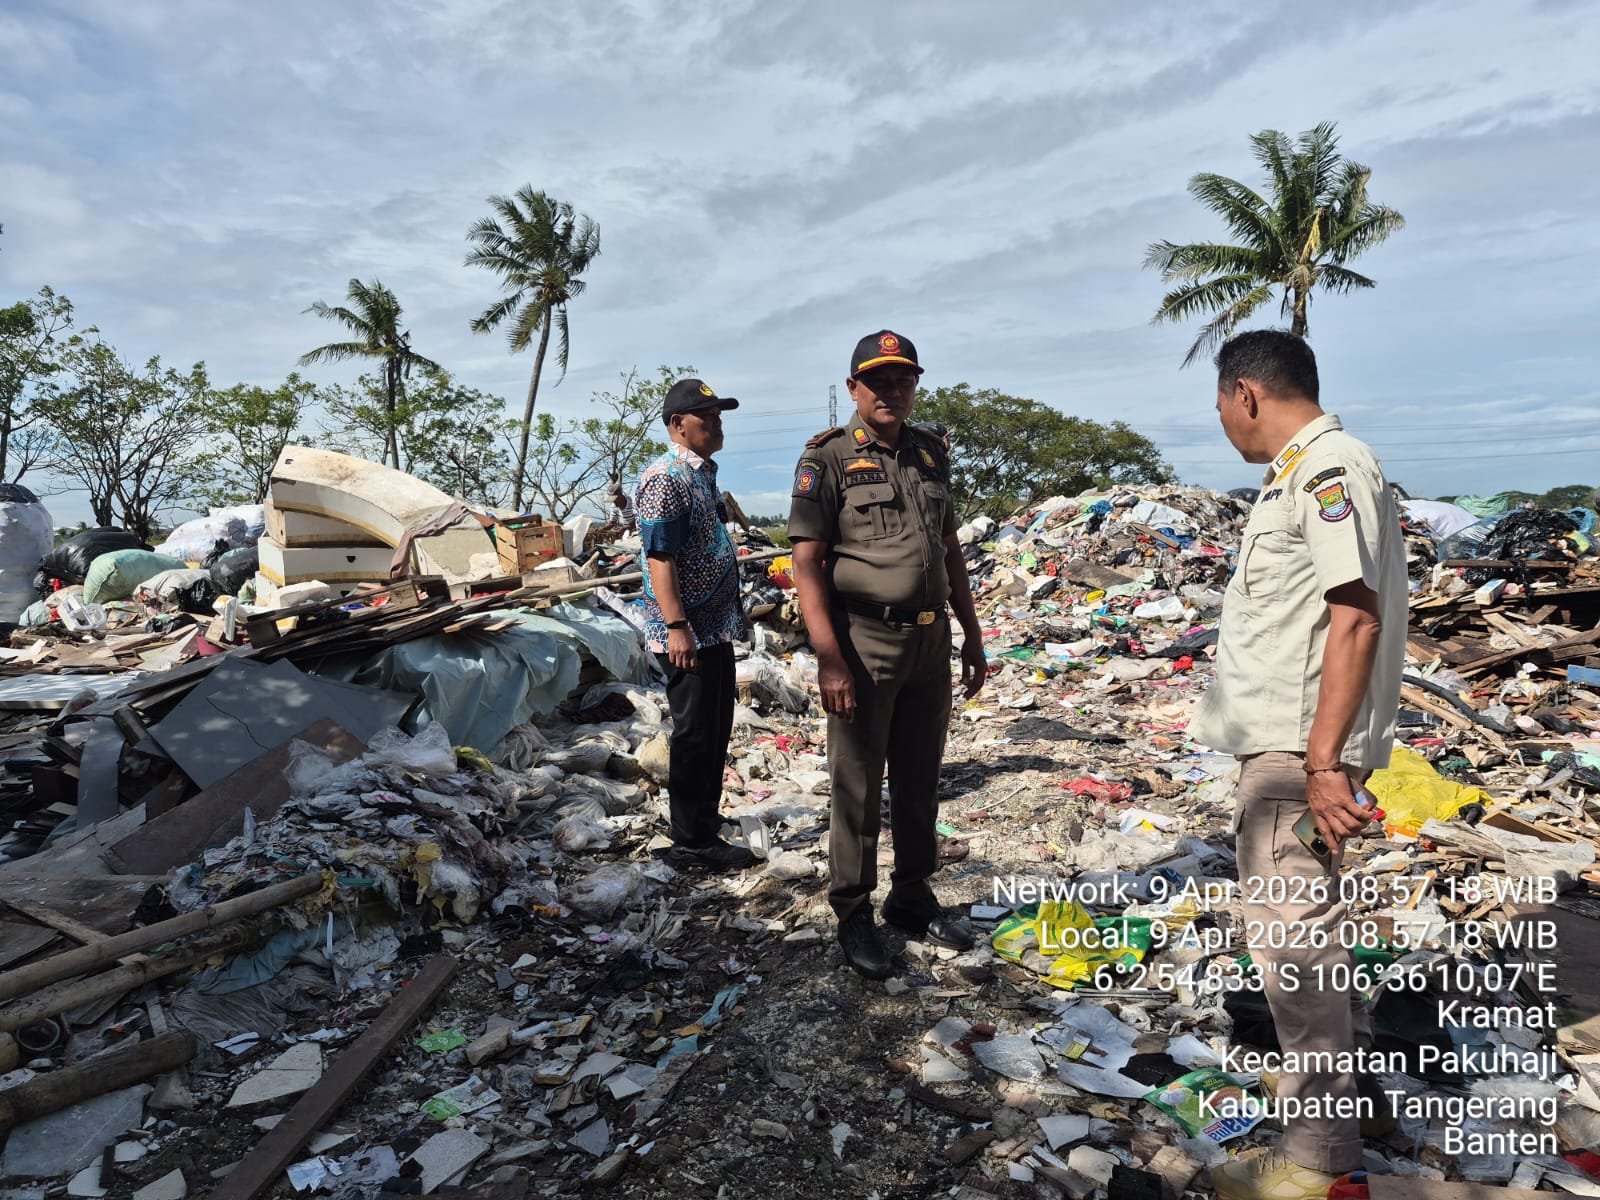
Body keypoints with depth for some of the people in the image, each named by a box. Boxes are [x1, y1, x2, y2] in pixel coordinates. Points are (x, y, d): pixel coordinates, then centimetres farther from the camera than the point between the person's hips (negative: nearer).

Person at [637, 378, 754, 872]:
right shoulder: (664, 479, -14)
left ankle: (706, 824, 28)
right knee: (694, 735, -2)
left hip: (716, 628, 10)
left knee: (716, 731, 15)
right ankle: (691, 844, 8)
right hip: (687, 634, -10)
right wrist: (676, 626, -25)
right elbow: (659, 558, -20)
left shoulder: (704, 473, 15)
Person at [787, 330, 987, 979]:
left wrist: (971, 633, 15)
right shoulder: (828, 457, -6)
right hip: (864, 641, -5)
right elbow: (807, 560, -12)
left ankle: (913, 897, 32)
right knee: (858, 786, 5)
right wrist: (828, 657, -19)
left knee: (919, 781, 15)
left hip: (930, 640, 6)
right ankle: (853, 913, 19)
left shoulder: (932, 452, 12)